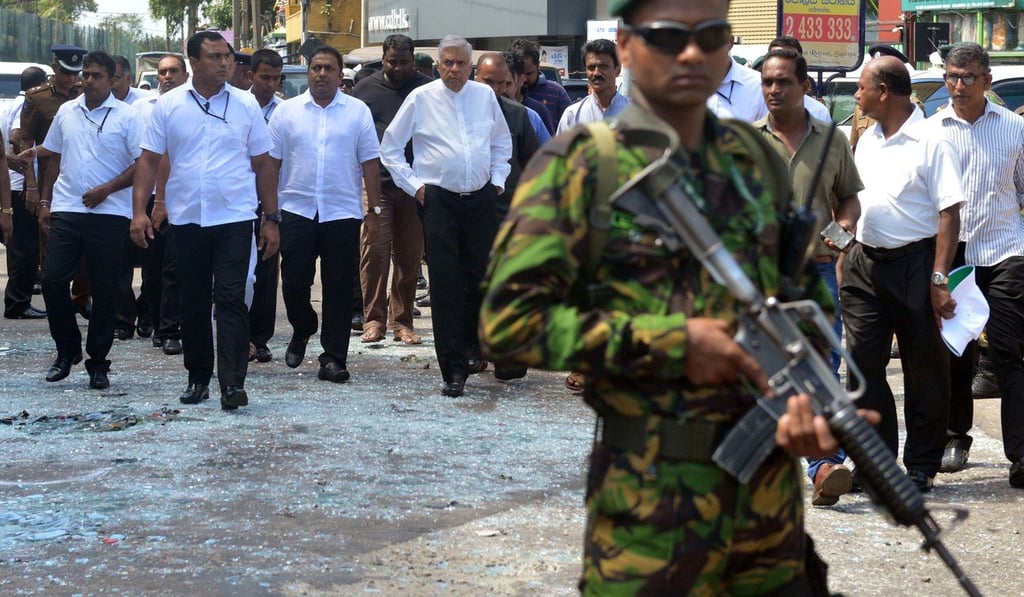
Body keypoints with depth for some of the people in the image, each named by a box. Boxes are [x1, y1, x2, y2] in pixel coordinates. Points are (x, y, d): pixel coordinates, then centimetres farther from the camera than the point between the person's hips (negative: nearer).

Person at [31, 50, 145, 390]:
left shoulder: (127, 117, -3)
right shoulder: (66, 112, 11)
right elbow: (54, 158, 18)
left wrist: (106, 189, -15)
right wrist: (45, 200, 11)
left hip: (109, 213, -4)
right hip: (66, 211, 4)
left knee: (104, 291, 1)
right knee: (52, 279, -3)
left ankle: (98, 364, 12)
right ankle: (67, 350, 16)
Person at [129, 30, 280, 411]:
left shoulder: (246, 105, 2)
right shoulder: (168, 106, 2)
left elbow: (263, 165, 6)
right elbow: (149, 161, 3)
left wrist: (271, 219, 3)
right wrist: (139, 211, -7)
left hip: (234, 219, -1)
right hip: (186, 220, 2)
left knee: (231, 300, -8)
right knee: (194, 302, 10)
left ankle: (233, 383, -9)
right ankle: (198, 378, 22)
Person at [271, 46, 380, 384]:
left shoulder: (358, 112, 4)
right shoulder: (287, 111, 5)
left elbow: (370, 164, 3)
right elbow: (271, 162, 6)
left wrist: (376, 208, -2)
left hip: (343, 213, -1)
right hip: (296, 212, 1)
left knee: (339, 289, 1)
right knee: (293, 283, 2)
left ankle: (334, 358, 8)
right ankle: (302, 330, 31)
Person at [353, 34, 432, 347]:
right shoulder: (366, 89, 7)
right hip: (375, 183, -1)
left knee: (409, 256, 5)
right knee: (374, 250, -8)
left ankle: (401, 321, 13)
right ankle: (373, 319, -1)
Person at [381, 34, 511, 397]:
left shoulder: (485, 96, 7)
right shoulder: (421, 99, -2)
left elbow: (502, 142, 22)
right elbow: (390, 147, 5)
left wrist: (498, 180, 12)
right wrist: (414, 185, 0)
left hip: (481, 200, 3)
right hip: (440, 201, -3)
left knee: (481, 279, 7)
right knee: (446, 285, -7)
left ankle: (472, 347, 32)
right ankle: (454, 370, -5)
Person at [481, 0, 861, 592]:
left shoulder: (758, 162, 8)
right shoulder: (579, 165, -7)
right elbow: (509, 320, -14)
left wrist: (809, 396, -7)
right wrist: (671, 343, -17)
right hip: (650, 495, -5)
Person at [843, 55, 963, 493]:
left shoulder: (930, 143, -9)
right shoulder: (866, 141, 13)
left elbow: (949, 214, -13)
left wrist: (939, 280, -19)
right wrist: (844, 264, 14)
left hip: (914, 265, -6)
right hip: (865, 263, 7)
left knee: (925, 369, 3)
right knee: (863, 365, 5)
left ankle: (921, 466, 13)